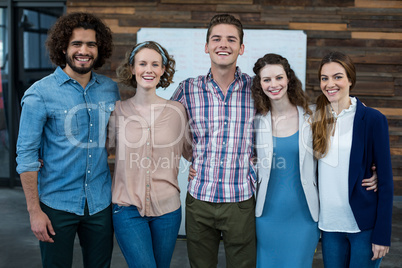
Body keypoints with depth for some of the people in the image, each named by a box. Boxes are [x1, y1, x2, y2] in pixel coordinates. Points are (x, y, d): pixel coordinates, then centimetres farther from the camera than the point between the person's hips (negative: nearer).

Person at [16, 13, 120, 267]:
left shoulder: (110, 89, 3)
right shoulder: (40, 93, -9)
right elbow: (26, 155, -9)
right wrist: (34, 210, -11)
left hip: (101, 203, 4)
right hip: (57, 205, -3)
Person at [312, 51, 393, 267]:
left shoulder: (373, 119, -7)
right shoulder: (317, 120, 4)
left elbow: (386, 181, -7)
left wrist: (382, 234, -10)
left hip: (364, 225, -3)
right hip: (329, 225, 4)